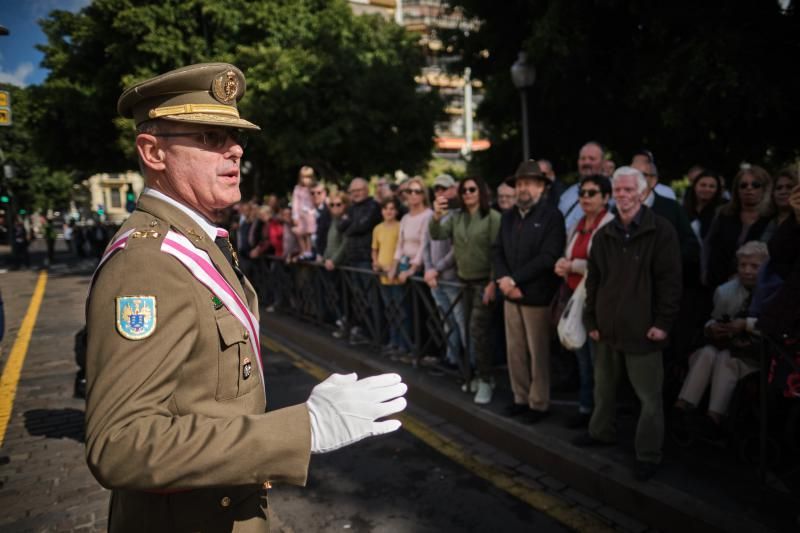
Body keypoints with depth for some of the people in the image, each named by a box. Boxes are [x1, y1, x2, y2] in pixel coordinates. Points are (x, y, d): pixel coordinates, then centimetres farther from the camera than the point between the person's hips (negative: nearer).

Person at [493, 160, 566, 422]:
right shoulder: (508, 216, 12)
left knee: (538, 352, 5)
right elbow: (497, 251, 8)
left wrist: (514, 279, -16)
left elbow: (548, 257, -16)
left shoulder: (552, 216, -7)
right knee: (514, 350, 12)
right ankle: (521, 397, 26)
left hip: (536, 295, -5)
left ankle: (539, 403, 19)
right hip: (511, 294, 6)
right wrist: (503, 280, -10)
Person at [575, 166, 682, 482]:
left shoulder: (661, 231, -7)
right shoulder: (603, 235, 8)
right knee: (603, 388, 20)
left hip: (643, 329, -5)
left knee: (649, 396, 4)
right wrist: (591, 320, 8)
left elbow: (670, 280, -9)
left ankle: (648, 454, 17)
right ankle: (602, 432, 39)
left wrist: (663, 322, -13)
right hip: (607, 327, 6)